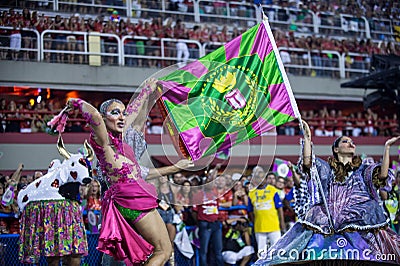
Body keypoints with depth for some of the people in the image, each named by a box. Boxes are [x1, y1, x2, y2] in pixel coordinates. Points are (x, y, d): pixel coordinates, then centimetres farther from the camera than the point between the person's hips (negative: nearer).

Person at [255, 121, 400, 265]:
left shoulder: (363, 170, 18)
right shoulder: (326, 169, 18)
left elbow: (382, 175, 0)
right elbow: (307, 162, 0)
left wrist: (387, 147, -2)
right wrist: (307, 137, -4)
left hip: (358, 228, 0)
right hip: (325, 226, 0)